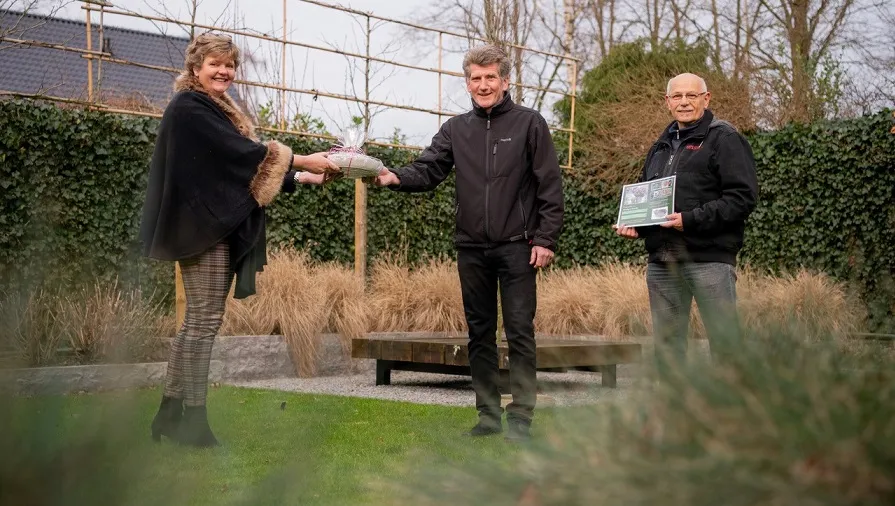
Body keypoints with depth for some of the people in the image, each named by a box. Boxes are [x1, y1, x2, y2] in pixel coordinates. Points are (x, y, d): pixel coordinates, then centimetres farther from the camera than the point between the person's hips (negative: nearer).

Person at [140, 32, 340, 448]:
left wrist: (304, 178, 9)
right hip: (204, 227, -10)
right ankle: (193, 420, -2)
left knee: (197, 322, 11)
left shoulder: (218, 112, 21)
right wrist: (303, 161, -16)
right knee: (205, 320, -8)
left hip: (222, 227, 10)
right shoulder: (188, 108, -9)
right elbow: (241, 153, -18)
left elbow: (241, 168, 18)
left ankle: (170, 415, 17)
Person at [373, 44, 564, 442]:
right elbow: (428, 171, 0)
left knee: (519, 331, -2)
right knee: (480, 334, 9)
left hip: (516, 247, -4)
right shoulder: (456, 129, 10)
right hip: (471, 249, 4)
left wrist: (545, 238, -10)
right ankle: (488, 415, 18)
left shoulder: (529, 123, -1)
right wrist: (396, 178, -21)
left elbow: (550, 186, -3)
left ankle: (520, 417, 4)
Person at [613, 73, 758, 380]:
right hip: (662, 259, 7)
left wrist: (691, 220, -19)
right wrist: (633, 223, 8)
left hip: (708, 258, -7)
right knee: (666, 342, 10)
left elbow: (743, 196, -12)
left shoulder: (724, 139, -1)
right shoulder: (661, 146, 22)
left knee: (724, 341, -5)